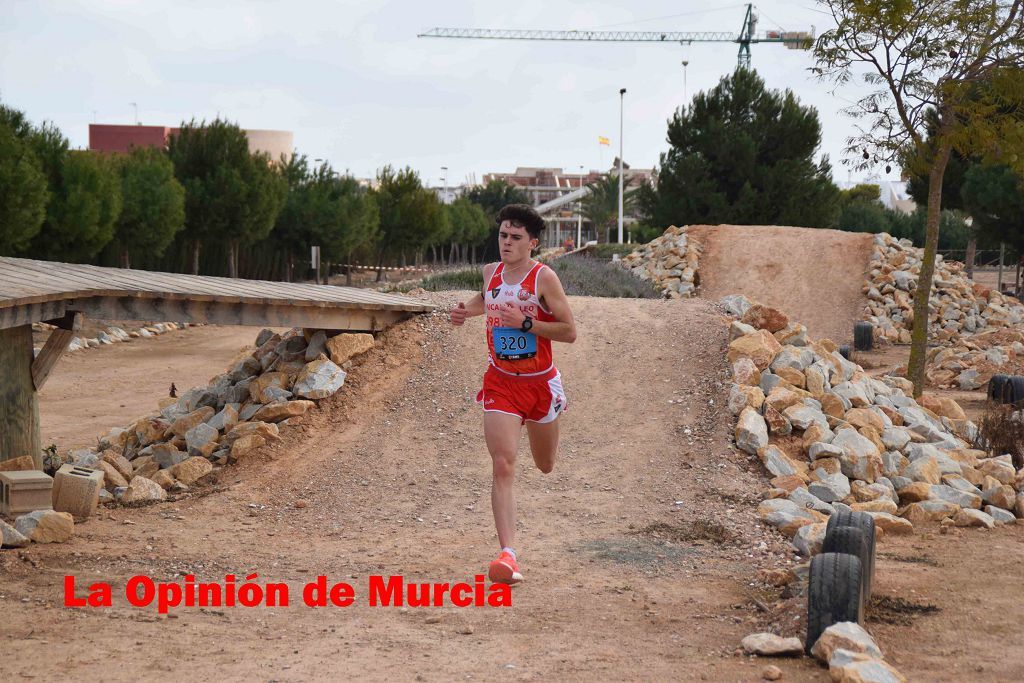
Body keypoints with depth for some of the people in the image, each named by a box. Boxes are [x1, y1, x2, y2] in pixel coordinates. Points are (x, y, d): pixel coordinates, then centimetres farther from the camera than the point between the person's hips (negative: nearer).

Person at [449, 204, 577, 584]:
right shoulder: (492, 273, 1)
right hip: (500, 382, 2)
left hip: (540, 382, -2)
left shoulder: (544, 277, -14)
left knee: (545, 466, 20)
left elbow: (570, 332, -15)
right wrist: (467, 310, 6)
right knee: (502, 467, -16)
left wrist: (525, 323, -25)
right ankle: (508, 555, -20)